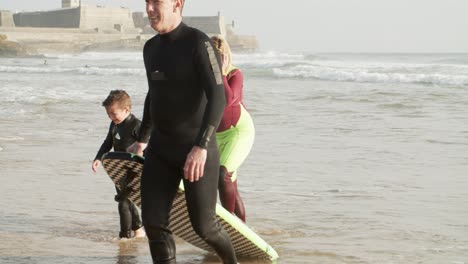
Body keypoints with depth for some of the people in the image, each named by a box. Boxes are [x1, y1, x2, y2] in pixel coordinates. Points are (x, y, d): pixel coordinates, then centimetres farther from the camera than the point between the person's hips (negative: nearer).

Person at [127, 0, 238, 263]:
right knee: (153, 221, -7)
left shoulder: (199, 43, -16)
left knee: (203, 224, 3)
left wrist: (201, 147, -34)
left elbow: (217, 98, -23)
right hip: (161, 148, 7)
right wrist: (142, 140, 31)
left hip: (197, 147, -6)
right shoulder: (151, 48, 9)